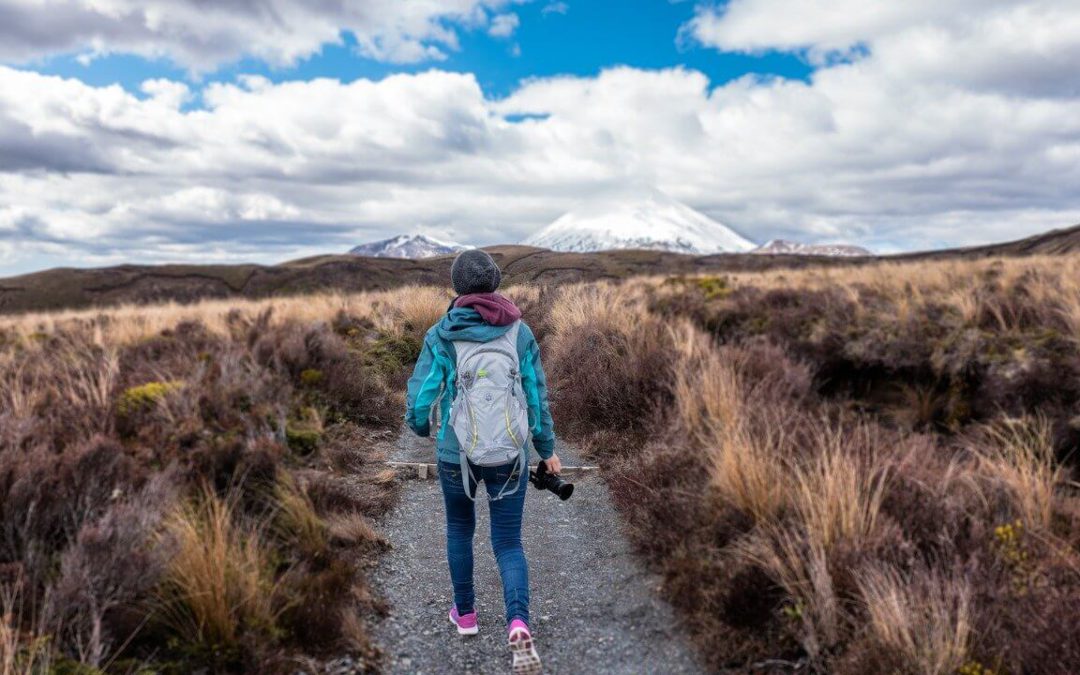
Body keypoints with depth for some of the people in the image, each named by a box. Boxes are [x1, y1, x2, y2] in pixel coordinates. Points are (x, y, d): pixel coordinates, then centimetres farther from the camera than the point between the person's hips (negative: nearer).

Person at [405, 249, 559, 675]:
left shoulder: (441, 335, -8)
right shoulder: (520, 332, -3)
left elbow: (420, 400, -9)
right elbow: (536, 397, 0)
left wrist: (421, 427, 15)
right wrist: (547, 450, 13)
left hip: (456, 453, 0)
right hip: (510, 454, 1)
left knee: (460, 527, 27)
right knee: (508, 543, 10)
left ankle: (465, 612, 39)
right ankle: (518, 625, -13)